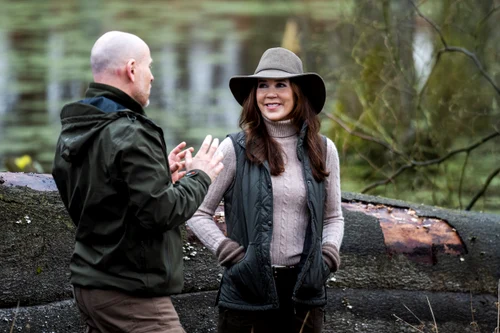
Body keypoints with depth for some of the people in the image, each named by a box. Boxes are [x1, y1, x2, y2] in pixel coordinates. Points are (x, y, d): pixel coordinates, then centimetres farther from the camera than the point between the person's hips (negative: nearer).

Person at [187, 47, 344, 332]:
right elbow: (198, 213, 3)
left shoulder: (323, 150, 7)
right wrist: (227, 251, -10)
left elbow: (333, 218, 18)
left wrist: (328, 254, 1)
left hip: (305, 291, 3)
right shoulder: (235, 149, -1)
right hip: (248, 294, -3)